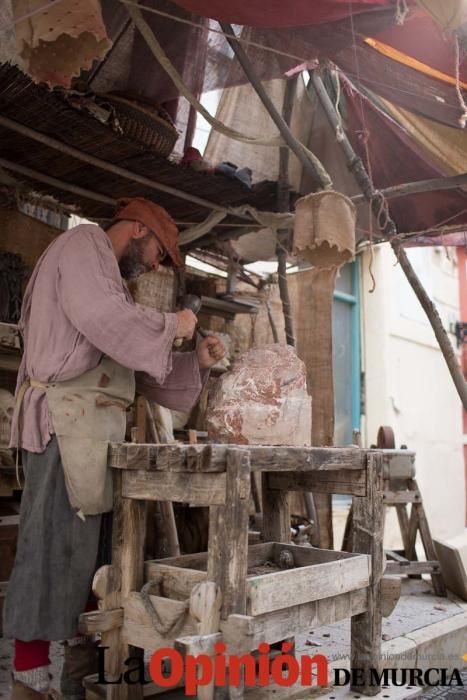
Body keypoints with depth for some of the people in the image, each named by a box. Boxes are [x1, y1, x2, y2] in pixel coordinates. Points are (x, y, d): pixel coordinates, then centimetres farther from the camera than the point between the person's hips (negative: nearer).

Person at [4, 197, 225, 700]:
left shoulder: (107, 275, 29)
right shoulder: (85, 242, 0)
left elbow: (138, 369, 26)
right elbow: (102, 315, -20)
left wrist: (197, 362, 17)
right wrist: (170, 325, -7)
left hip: (91, 428, 10)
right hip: (66, 420, -10)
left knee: (85, 550, 13)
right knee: (54, 549, -8)